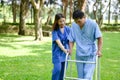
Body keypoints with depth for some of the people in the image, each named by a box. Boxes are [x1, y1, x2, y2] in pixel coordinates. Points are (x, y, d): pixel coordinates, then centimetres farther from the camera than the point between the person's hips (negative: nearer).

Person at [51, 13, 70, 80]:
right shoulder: (55, 31, -11)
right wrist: (64, 49, -37)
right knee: (57, 69, -16)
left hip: (66, 53, 4)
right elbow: (58, 42, -23)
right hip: (57, 53, -3)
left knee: (63, 70, 8)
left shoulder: (68, 29, 0)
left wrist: (69, 49, -11)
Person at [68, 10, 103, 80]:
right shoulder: (74, 25, -2)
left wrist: (99, 50, -16)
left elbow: (99, 38, -6)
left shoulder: (93, 24, -11)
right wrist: (70, 49, -6)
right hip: (79, 55, 4)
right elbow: (71, 39, 8)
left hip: (90, 55, -4)